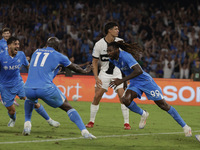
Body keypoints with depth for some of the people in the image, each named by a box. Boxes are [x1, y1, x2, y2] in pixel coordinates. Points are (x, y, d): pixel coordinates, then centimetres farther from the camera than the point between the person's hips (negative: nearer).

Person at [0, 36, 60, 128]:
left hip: (18, 83, 2)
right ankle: (13, 119, 41)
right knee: (11, 111, 2)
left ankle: (49, 120, 7)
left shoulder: (21, 55, -5)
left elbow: (28, 66, 12)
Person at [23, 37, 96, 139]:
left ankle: (27, 124, 28)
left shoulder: (36, 52, 22)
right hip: (46, 88, -4)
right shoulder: (58, 56, 11)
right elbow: (74, 67, 27)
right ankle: (84, 131, -1)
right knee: (67, 107, 11)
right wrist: (84, 71, 49)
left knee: (29, 99, 40)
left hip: (28, 88, 4)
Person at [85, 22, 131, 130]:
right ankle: (91, 121, 9)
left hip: (117, 72, 1)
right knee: (97, 96, -7)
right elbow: (94, 62, -2)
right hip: (104, 73, -1)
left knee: (122, 96, -12)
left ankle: (126, 123, -4)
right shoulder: (99, 44, -10)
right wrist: (96, 77, -12)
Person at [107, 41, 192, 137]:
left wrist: (121, 80, -39)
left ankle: (184, 126, 9)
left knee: (163, 105, -3)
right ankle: (143, 114, 7)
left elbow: (139, 71, -39)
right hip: (134, 83, 7)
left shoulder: (126, 56, -28)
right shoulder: (112, 59, -2)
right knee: (125, 99, -22)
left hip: (145, 81, -7)